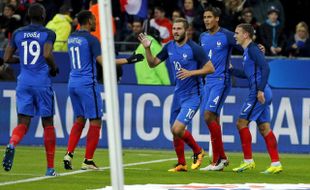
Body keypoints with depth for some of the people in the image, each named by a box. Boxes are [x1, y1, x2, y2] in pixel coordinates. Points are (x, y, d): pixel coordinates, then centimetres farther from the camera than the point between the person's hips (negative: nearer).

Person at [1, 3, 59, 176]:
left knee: (23, 123, 1)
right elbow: (47, 55, -19)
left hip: (24, 82, 3)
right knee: (48, 123, 8)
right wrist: (54, 68, 0)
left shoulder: (18, 34, 9)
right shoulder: (48, 34, -3)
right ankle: (50, 167, 11)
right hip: (42, 83, -3)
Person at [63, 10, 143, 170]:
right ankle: (88, 160, 0)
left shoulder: (71, 38, 10)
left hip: (72, 83, 7)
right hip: (87, 84, -7)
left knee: (79, 120, 18)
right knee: (95, 121, 1)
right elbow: (103, 61, -19)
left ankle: (69, 154, 4)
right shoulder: (91, 39, -13)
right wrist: (128, 60, -15)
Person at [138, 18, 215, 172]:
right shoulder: (169, 47, 5)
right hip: (178, 94, 7)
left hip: (192, 95, -7)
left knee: (177, 129, -17)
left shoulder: (194, 48, -15)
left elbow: (210, 68, -13)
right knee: (174, 131, 10)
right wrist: (147, 48, -5)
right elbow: (152, 63, 11)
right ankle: (181, 164, 25)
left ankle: (198, 152, 8)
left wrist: (190, 73, -22)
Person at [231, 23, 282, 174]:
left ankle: (248, 161, -2)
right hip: (261, 93, 10)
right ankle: (276, 163, 6)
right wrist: (230, 69, 25)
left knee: (242, 123, -5)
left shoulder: (252, 49, -10)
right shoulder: (247, 51, 19)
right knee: (264, 127, 8)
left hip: (258, 93, -10)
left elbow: (265, 68, -22)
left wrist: (261, 89, -25)